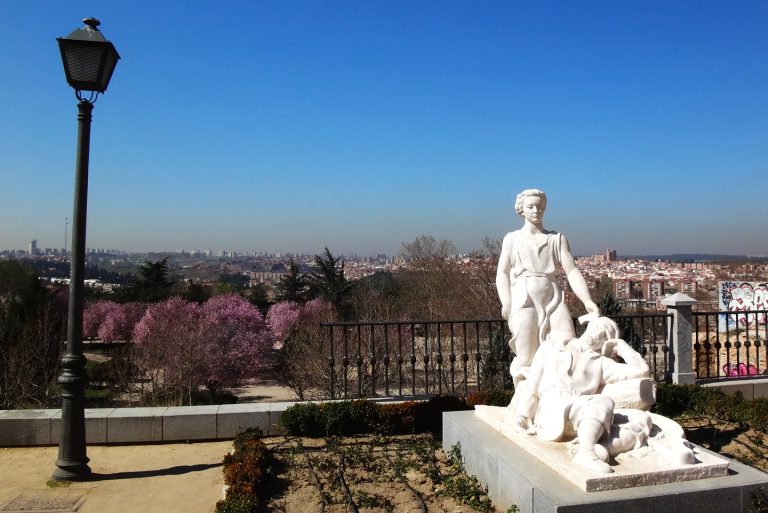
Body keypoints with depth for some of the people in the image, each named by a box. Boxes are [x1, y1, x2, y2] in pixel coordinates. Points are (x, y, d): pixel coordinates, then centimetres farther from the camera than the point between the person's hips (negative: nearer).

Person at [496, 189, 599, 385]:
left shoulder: (558, 238, 15)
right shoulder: (512, 239, 15)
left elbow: (572, 271, 4)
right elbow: (502, 273, 7)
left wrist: (587, 300, -13)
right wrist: (506, 303, -10)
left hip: (553, 301, 1)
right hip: (523, 301, -1)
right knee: (527, 359, -7)